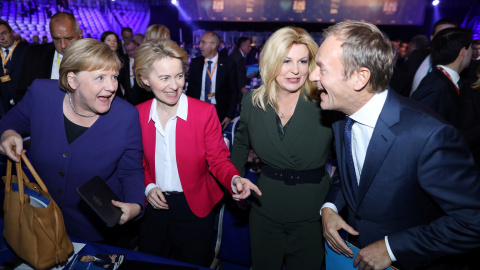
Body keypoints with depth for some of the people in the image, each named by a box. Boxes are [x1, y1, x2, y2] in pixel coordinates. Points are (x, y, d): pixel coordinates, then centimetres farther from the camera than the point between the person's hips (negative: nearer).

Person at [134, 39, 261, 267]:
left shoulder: (205, 112, -14)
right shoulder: (138, 115, -5)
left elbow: (218, 160, -11)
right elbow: (139, 162, 8)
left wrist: (234, 179, -30)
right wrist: (147, 187, -8)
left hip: (195, 207, -2)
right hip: (154, 205, 3)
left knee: (194, 264, 17)